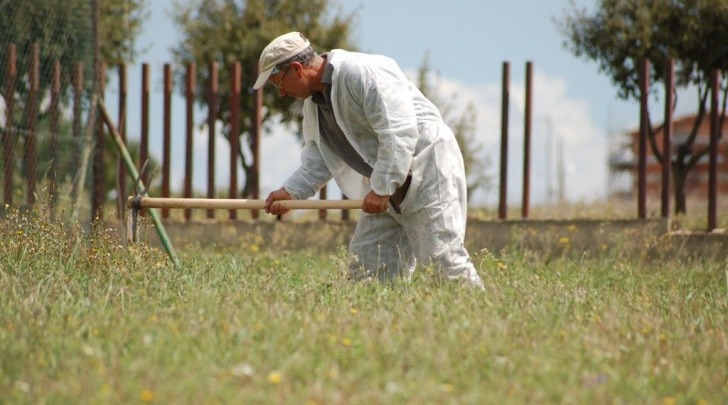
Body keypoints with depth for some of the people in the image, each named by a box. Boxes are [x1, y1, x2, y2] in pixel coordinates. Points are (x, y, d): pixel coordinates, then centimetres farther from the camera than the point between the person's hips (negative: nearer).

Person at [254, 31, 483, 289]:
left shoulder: (363, 73, -20)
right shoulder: (313, 102, 10)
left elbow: (399, 132, -26)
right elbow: (318, 157, 15)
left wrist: (381, 188, -26)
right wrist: (291, 191, 0)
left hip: (427, 168, -9)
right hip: (386, 184, 9)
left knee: (442, 256, -16)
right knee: (365, 264, 5)